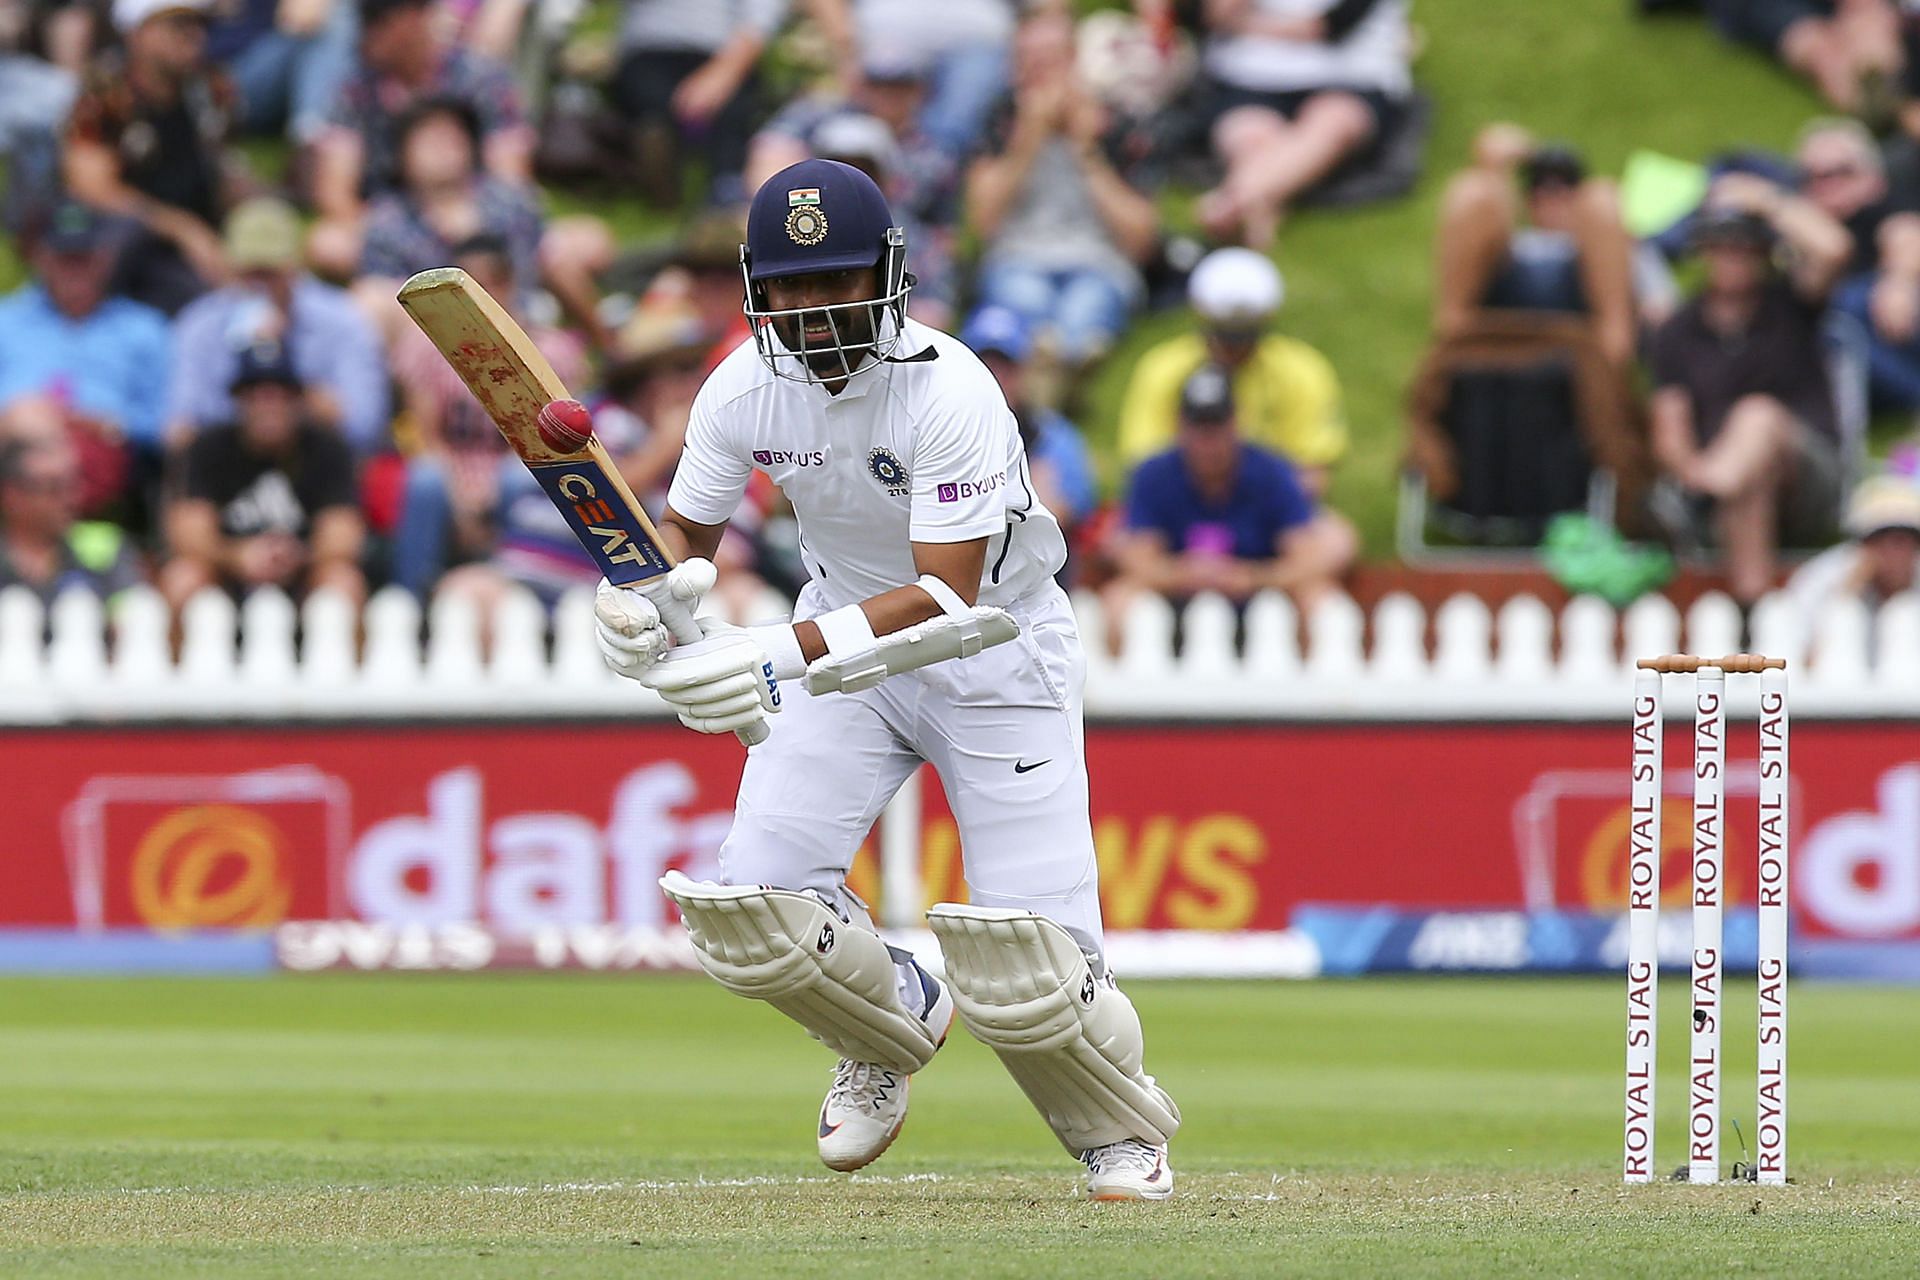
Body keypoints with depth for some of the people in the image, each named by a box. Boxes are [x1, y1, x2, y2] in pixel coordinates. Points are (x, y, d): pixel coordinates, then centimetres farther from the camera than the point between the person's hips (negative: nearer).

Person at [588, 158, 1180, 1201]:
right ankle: (895, 1023, 20)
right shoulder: (744, 390, -13)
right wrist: (641, 595, -25)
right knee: (749, 910, -14)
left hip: (995, 654, -5)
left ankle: (1119, 1127, 18)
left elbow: (949, 593, -34)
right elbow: (685, 529, 0)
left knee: (1026, 972, -15)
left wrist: (790, 651, -47)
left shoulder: (950, 393, -29)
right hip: (846, 642, 5)